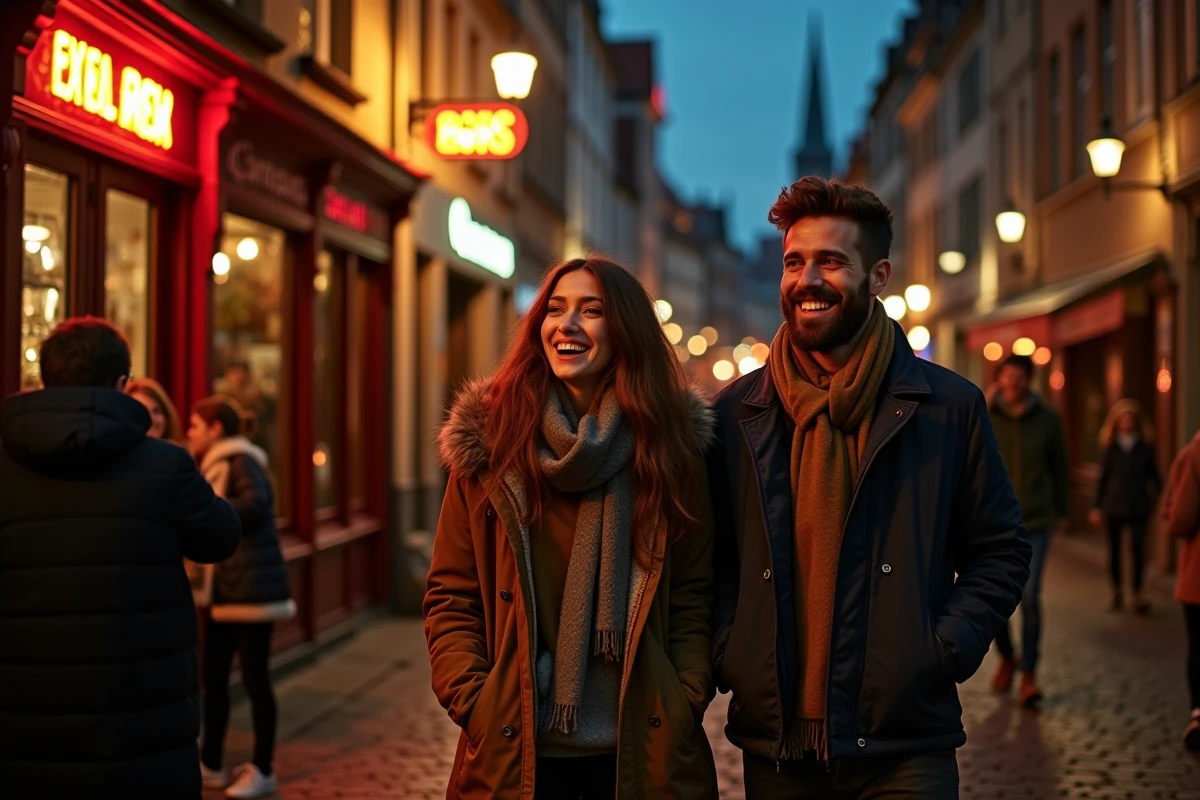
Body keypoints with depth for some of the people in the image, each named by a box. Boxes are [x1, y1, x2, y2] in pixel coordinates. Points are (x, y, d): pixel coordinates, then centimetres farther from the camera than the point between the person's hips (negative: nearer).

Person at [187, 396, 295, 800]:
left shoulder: (242, 461, -9)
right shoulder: (217, 466, 19)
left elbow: (255, 504, -27)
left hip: (253, 587, -9)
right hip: (227, 589, 9)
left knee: (254, 677, -2)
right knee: (213, 675, 11)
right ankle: (210, 763, 20)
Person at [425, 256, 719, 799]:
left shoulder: (669, 444, 1)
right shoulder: (489, 442, -2)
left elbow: (693, 596, 2)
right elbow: (451, 597, 0)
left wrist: (687, 702, -8)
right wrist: (473, 703, -11)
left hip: (642, 749, 1)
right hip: (515, 750, 0)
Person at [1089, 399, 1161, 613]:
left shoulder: (1145, 446, 5)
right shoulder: (1111, 447, 6)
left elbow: (1153, 474, 6)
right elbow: (1103, 478, 8)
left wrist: (1159, 490, -15)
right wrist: (1096, 507, 5)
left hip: (1138, 506, -1)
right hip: (1114, 506, 1)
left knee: (1137, 547, -12)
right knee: (1114, 548, 7)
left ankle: (1137, 593, -6)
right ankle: (1116, 591, 20)